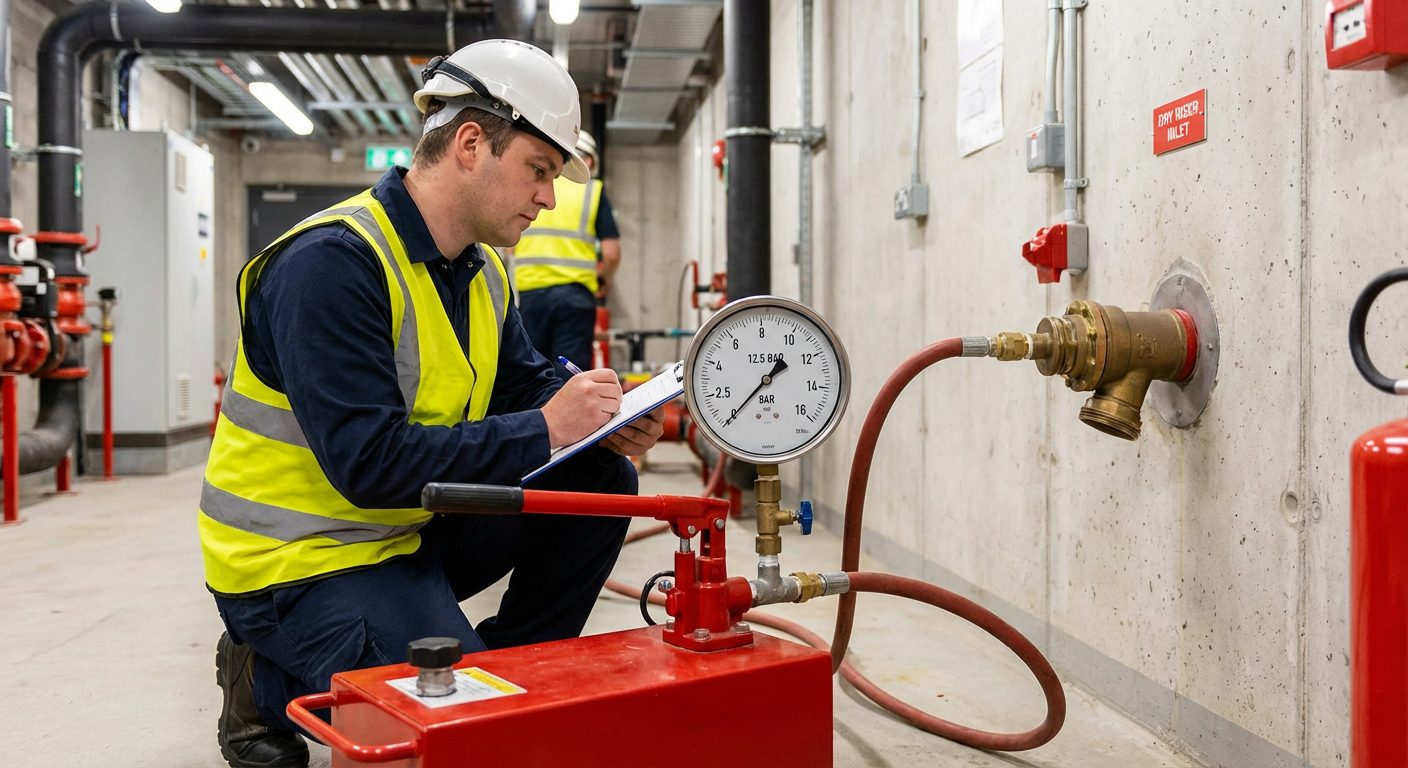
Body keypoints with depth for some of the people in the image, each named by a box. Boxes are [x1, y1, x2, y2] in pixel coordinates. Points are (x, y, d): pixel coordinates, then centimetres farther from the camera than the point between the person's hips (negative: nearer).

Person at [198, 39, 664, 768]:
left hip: (412, 529, 8)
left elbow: (525, 384, 9)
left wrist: (598, 422, -14)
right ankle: (271, 681, 4)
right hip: (305, 558, -8)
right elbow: (368, 463, -29)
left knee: (600, 481, -3)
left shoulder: (482, 268, 5)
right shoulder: (333, 262, -24)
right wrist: (544, 429, -27)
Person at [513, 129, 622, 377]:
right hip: (574, 291, -2)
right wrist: (603, 281, 15)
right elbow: (611, 253, -4)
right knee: (570, 374, -1)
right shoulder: (593, 191, 2)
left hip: (529, 290, 3)